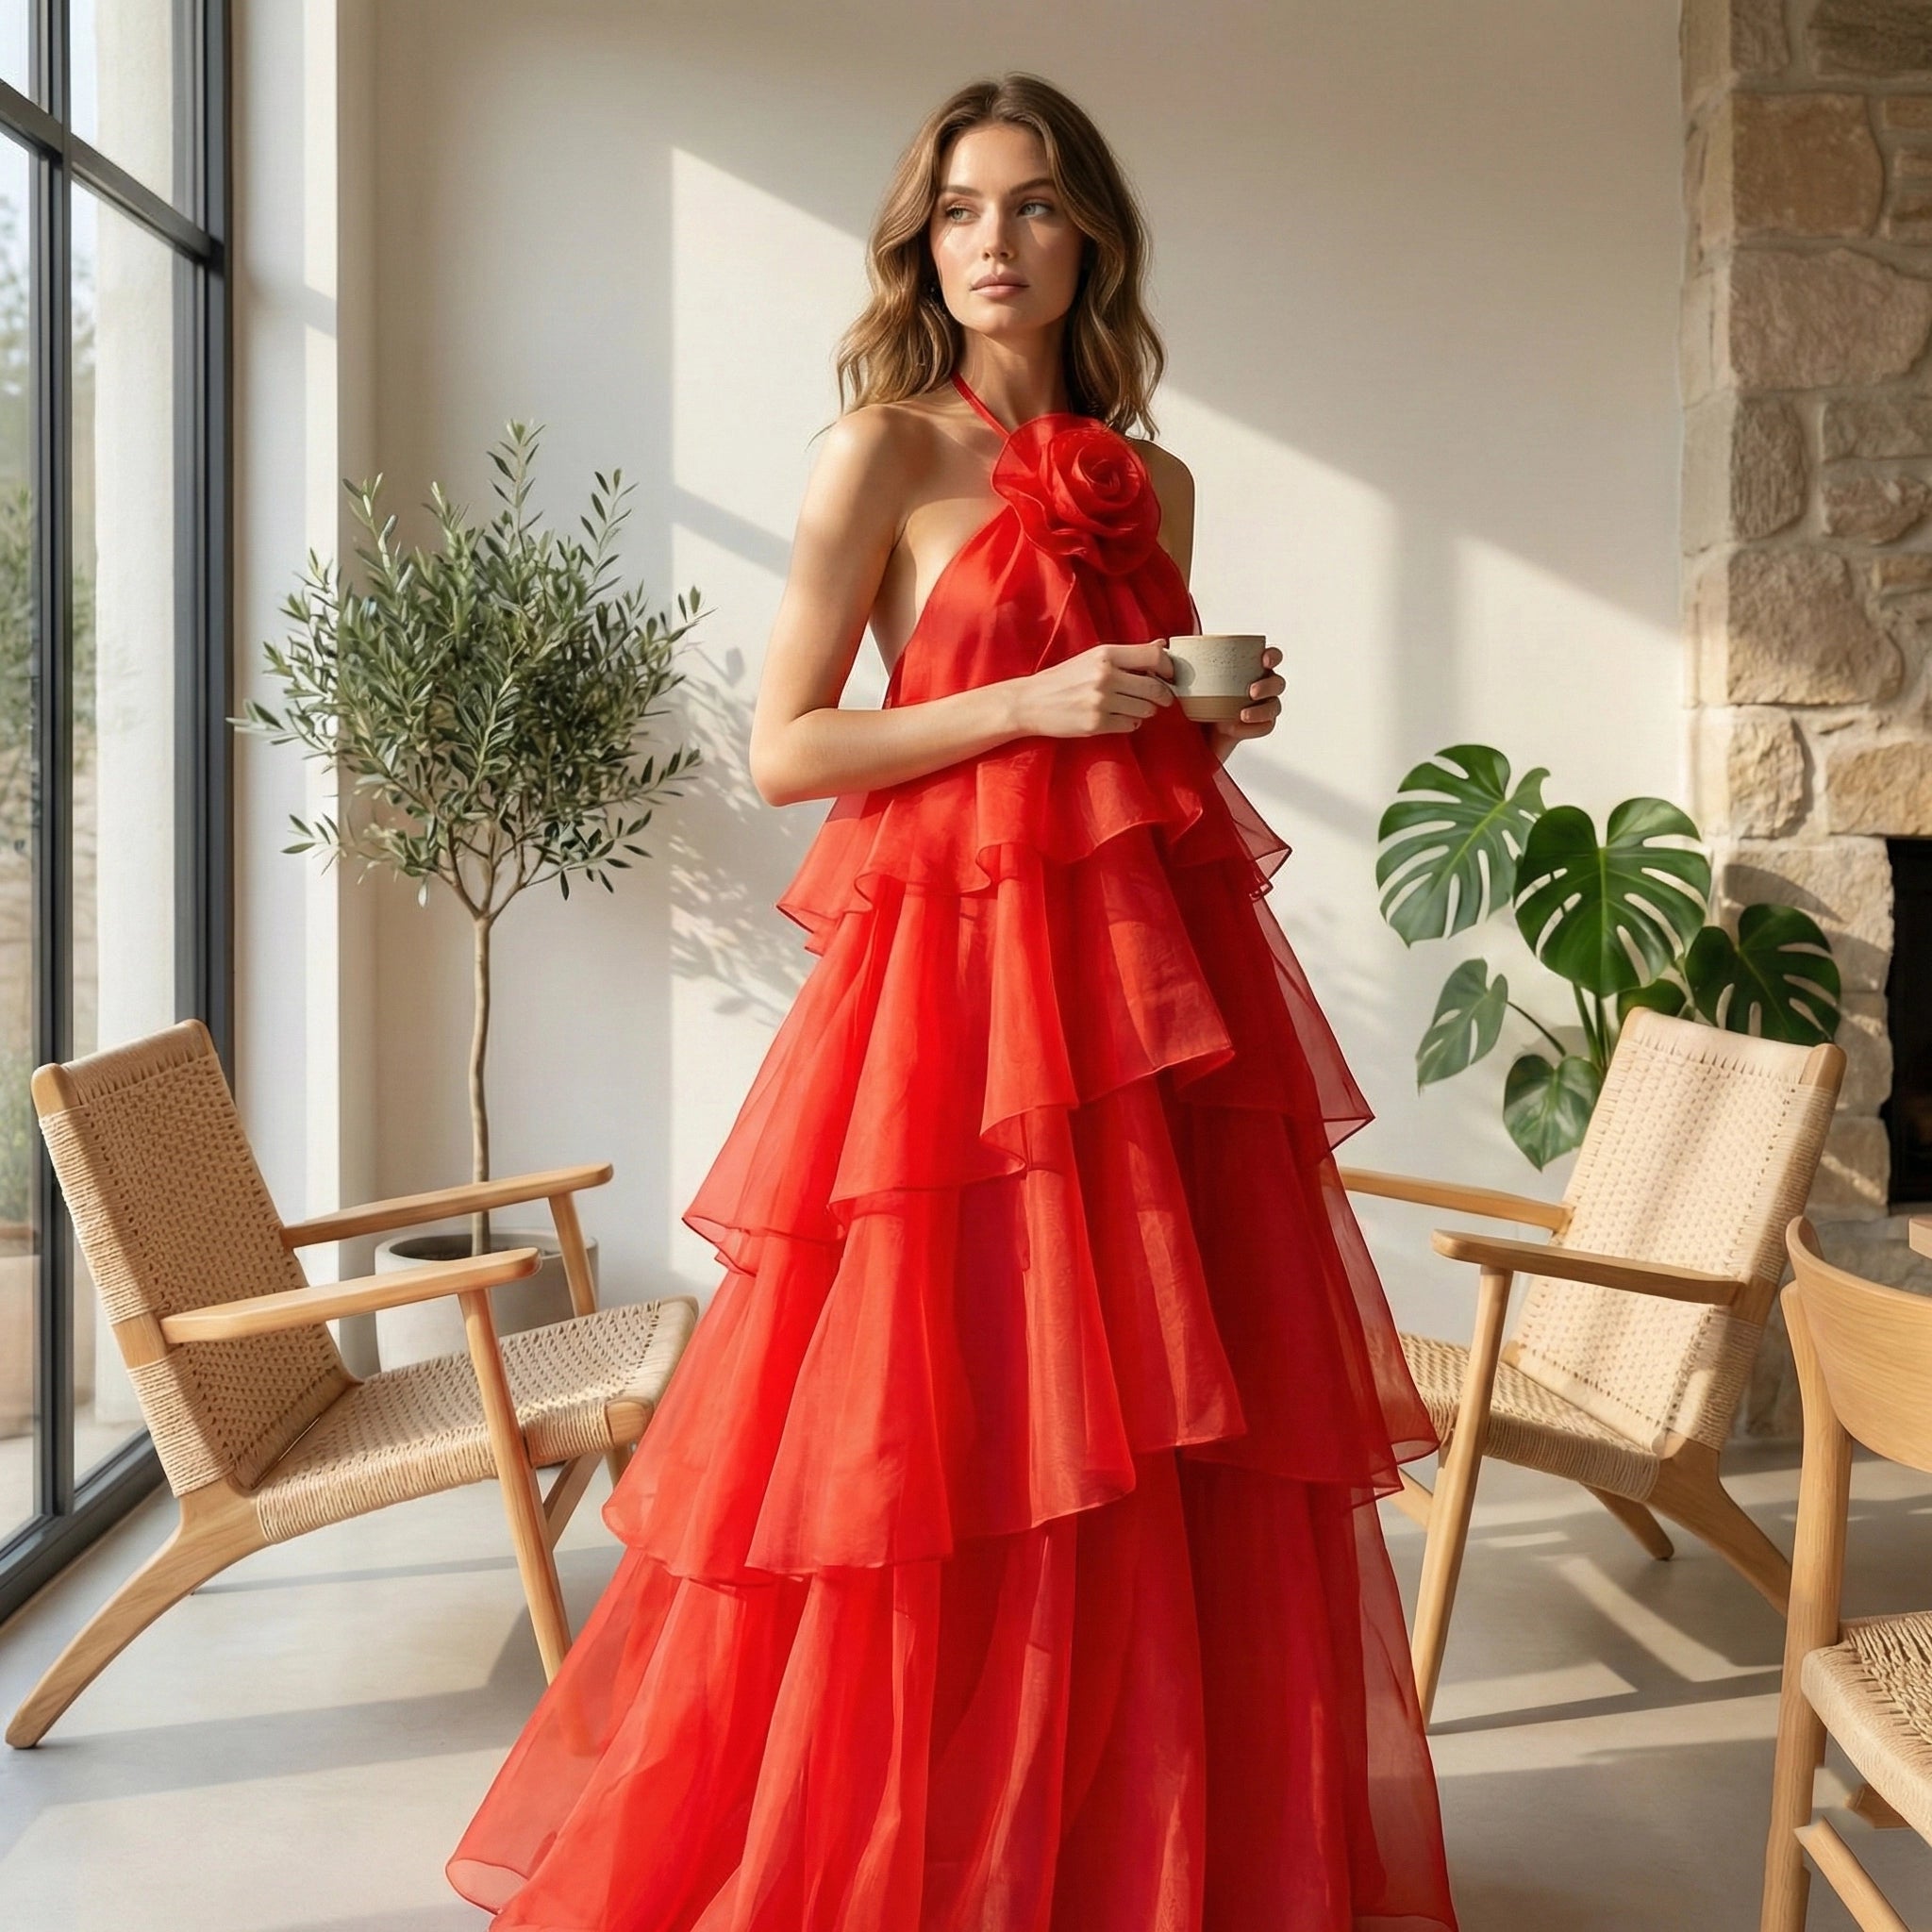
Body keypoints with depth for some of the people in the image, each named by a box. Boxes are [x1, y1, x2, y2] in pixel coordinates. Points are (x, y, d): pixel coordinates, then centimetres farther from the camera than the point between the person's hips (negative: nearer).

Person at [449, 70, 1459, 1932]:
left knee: (1181, 1442, 7)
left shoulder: (1152, 483, 16)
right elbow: (781, 750, -6)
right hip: (955, 968, -6)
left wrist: (1217, 718, 4)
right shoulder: (884, 453, -1)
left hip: (1154, 969, 6)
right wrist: (1030, 704, -14)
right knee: (958, 1439, -4)